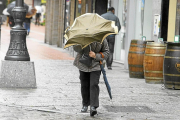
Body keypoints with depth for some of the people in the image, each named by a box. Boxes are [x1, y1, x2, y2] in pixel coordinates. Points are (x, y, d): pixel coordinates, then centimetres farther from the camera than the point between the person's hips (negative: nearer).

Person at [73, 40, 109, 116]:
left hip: (95, 66, -2)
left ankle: (93, 107, -20)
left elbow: (106, 53, -1)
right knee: (84, 85, 9)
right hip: (83, 65, 2)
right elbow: (75, 48, -14)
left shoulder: (102, 40, -9)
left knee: (94, 85, -16)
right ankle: (85, 105, 28)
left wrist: (95, 56, -18)